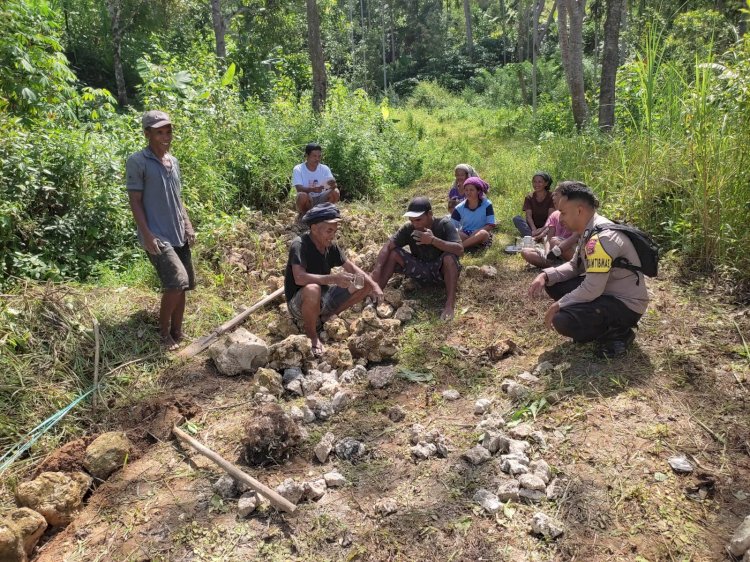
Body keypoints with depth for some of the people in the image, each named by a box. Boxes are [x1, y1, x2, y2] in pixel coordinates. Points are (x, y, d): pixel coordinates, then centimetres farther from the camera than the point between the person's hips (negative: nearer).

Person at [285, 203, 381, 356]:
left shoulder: (331, 246, -2)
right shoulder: (299, 245, -23)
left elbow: (351, 267, 5)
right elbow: (299, 278, -37)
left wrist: (373, 284, -11)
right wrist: (333, 278, -43)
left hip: (323, 299, 7)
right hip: (299, 303, -7)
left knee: (365, 285, 2)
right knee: (312, 290, -42)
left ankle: (325, 318, 7)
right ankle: (311, 336, -14)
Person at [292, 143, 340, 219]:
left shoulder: (325, 168, -1)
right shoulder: (298, 169, -9)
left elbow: (332, 184, -11)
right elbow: (299, 188, -21)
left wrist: (332, 185, -38)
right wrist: (312, 189, -41)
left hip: (321, 200, 3)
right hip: (307, 201, -2)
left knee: (336, 192, -24)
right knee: (302, 196, -36)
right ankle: (303, 214, -5)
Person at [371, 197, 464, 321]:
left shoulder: (444, 224, -20)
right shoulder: (408, 229, -12)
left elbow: (460, 250, -31)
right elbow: (387, 246, -17)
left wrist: (433, 240, -39)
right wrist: (377, 269, -31)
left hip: (440, 271, -3)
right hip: (420, 270, 3)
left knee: (449, 256, -35)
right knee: (393, 253, -16)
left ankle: (450, 303, -35)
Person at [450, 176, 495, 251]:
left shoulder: (487, 205, -2)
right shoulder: (459, 208, 2)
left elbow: (490, 225, -8)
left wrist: (476, 232, -20)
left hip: (481, 238, -1)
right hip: (465, 235, 1)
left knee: (483, 233, -37)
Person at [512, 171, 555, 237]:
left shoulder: (551, 197, -3)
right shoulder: (529, 197, 3)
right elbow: (528, 216, -10)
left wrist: (544, 228, -33)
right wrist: (534, 229, -30)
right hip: (532, 227, 2)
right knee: (516, 218, -24)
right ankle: (531, 236, -44)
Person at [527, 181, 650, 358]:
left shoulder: (602, 237, -28)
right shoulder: (590, 231, 3)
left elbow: (592, 289, -30)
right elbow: (574, 266, 13)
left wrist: (558, 306, -18)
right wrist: (546, 275, -5)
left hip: (626, 305, -10)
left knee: (562, 321, -26)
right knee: (553, 284, 5)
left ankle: (619, 333, -3)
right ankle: (602, 323, 10)